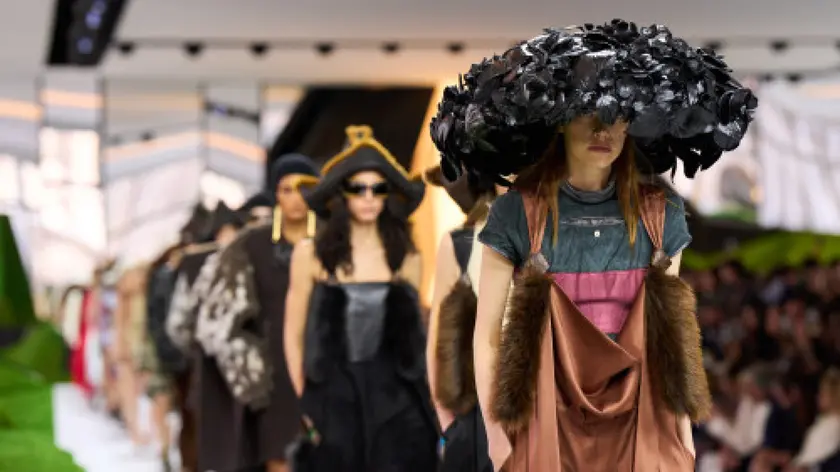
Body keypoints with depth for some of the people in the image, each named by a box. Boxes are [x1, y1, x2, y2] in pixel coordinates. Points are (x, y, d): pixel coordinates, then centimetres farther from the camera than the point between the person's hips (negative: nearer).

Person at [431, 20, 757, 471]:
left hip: (641, 425, 2)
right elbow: (487, 336, -3)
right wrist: (495, 435, -6)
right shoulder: (516, 214, -7)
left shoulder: (660, 214, 1)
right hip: (547, 425, -2)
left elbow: (672, 331, 8)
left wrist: (683, 432, 6)